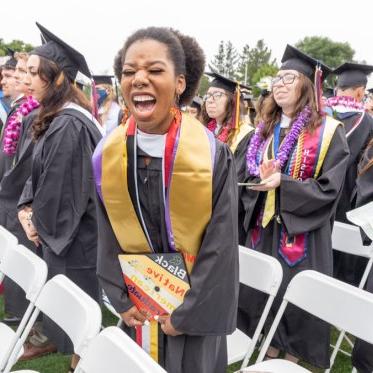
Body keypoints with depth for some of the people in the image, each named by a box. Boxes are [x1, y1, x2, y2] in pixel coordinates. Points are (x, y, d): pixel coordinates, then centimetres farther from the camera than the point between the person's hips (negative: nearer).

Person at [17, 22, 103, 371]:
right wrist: (26, 208, -1)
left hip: (72, 236, -9)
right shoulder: (53, 119, 8)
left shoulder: (70, 124, -24)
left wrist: (39, 223, -7)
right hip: (56, 230, 9)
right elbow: (39, 173, 14)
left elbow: (63, 188, -22)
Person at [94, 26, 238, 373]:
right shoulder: (106, 155, -8)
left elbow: (220, 247, -15)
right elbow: (107, 238, 1)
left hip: (195, 306, -3)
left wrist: (187, 314, -12)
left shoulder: (212, 155, -18)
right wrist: (121, 299, -2)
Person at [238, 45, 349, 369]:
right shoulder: (265, 130, 8)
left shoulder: (328, 131, -9)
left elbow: (329, 188, -14)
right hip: (264, 227, 5)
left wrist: (282, 183, -22)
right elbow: (248, 177, 10)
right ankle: (271, 349, 34)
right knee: (263, 291, 12)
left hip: (302, 231, -5)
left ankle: (293, 357, 27)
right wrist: (261, 179, -13)